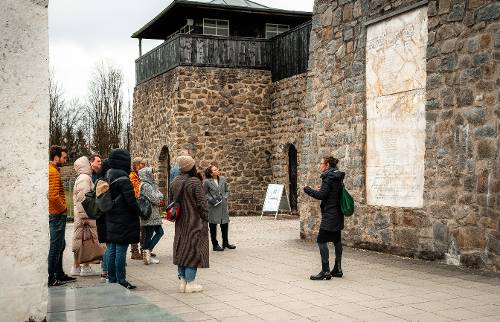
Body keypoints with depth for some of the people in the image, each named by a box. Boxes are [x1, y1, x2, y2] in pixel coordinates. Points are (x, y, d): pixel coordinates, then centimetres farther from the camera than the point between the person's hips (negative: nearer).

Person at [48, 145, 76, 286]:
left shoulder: (52, 170, 15)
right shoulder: (53, 172, -16)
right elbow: (53, 196, -25)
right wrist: (63, 208, -11)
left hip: (55, 214, 10)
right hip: (57, 215, -10)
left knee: (60, 245, 18)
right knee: (55, 247, -5)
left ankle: (59, 274, 26)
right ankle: (51, 278, 0)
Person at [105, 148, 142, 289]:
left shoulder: (108, 176, 10)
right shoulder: (122, 177, -17)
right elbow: (130, 199, -19)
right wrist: (138, 212, -5)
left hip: (111, 220, 9)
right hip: (123, 220, -9)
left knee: (112, 250, 12)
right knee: (121, 251, -4)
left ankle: (112, 278, 19)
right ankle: (120, 281, -1)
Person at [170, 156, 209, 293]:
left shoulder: (175, 182, 5)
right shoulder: (195, 182, -16)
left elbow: (171, 201, 12)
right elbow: (202, 203, -16)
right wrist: (205, 219, -7)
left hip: (180, 223, 7)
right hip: (194, 222, -7)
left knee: (181, 249, 13)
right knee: (193, 250, 1)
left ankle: (182, 281, 18)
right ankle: (190, 283, 4)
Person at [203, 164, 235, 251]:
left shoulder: (223, 179, 4)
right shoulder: (207, 181, -8)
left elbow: (227, 190, 13)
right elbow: (205, 193, 0)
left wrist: (225, 197, -4)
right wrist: (211, 199, -14)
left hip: (223, 205, 4)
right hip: (213, 206, -4)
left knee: (225, 224, 12)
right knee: (213, 225, 5)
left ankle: (225, 242, 28)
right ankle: (215, 245, 16)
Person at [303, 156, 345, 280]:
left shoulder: (328, 177, -14)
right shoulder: (338, 177, 12)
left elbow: (321, 195, -18)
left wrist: (307, 189, -8)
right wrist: (321, 190, 16)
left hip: (330, 214, -10)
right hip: (338, 214, 10)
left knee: (321, 240, -7)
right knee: (337, 240, 13)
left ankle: (325, 271, -9)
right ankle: (338, 269, 18)